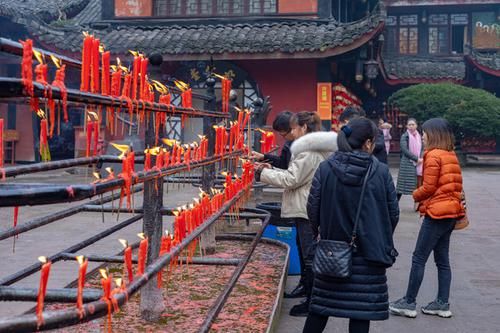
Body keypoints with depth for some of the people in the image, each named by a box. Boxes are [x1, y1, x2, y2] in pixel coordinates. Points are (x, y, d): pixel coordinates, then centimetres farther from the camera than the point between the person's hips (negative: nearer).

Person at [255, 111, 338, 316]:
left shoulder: (309, 151, -17)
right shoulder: (313, 148, 15)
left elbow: (291, 180, -18)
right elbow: (296, 176, 17)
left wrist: (264, 173, -10)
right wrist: (272, 170, 10)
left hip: (308, 211, -10)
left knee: (309, 256, -3)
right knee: (305, 251, 20)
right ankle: (306, 288, 34)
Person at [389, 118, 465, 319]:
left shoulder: (433, 156, -13)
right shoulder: (451, 155, 12)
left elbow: (428, 188, -14)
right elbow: (455, 185, 15)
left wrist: (416, 195, 4)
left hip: (437, 213, -9)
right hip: (451, 211, 9)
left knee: (419, 259, -2)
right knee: (442, 259, 13)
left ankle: (409, 303, 4)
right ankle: (442, 304, 17)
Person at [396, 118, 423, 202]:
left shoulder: (419, 136, 11)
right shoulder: (404, 136, -3)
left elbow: (422, 149, 11)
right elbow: (405, 150, -12)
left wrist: (421, 159, -8)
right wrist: (416, 159, -15)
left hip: (418, 164, 4)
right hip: (407, 164, -4)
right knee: (402, 185, -4)